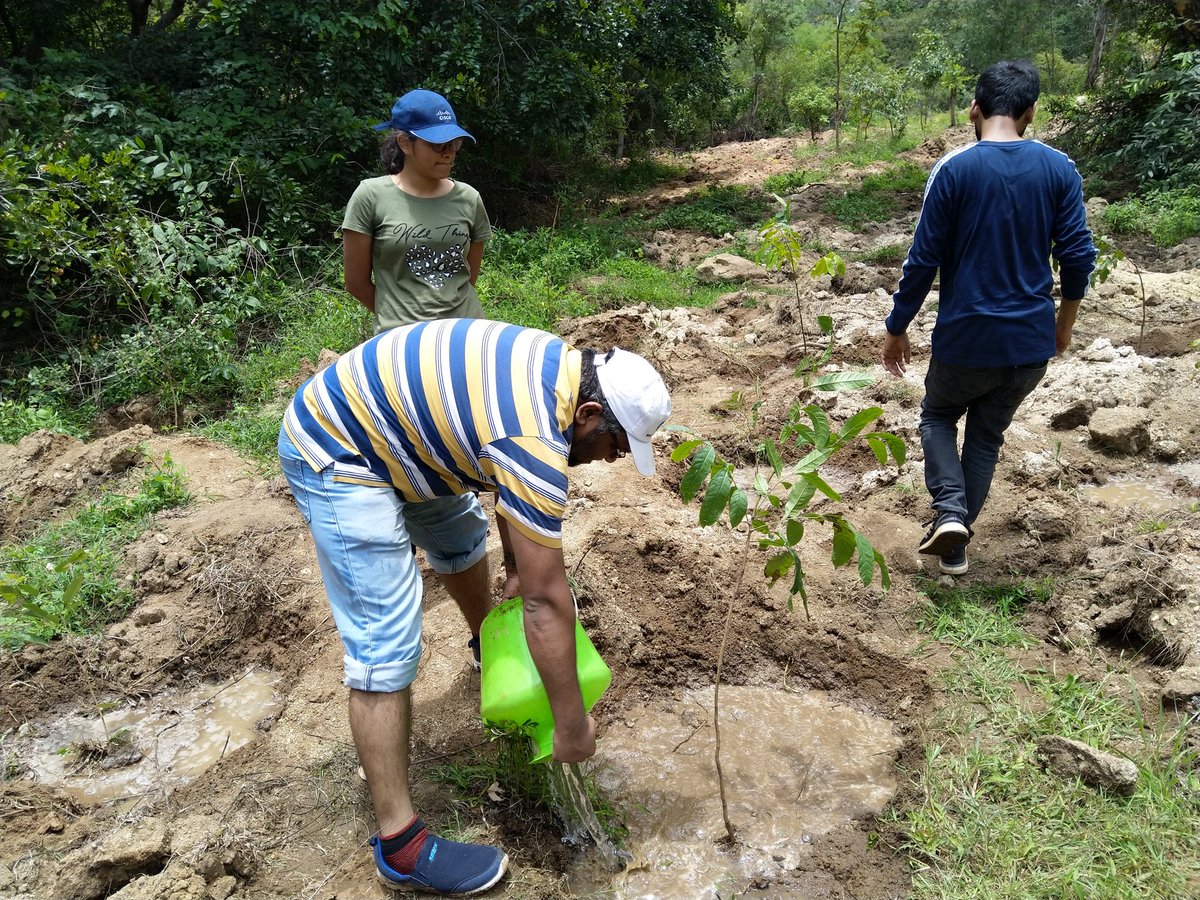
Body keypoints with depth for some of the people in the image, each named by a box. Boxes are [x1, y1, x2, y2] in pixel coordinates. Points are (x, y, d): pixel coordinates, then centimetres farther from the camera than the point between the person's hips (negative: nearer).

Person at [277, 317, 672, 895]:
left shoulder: (558, 364, -2)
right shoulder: (535, 443, -30)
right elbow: (546, 599, -27)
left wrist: (521, 562, 15)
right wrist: (571, 724, -18)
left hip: (365, 414, 10)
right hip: (335, 457, -10)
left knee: (462, 539, 28)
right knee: (387, 647, -12)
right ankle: (399, 843, -1)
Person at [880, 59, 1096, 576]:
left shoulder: (954, 170, -10)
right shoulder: (1059, 169, -1)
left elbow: (923, 260, -10)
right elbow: (1078, 256, 0)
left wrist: (896, 328, 1)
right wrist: (1064, 321, 16)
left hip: (966, 338, -3)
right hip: (1031, 342, 3)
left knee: (938, 418, 23)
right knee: (987, 436, 20)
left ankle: (949, 512, 0)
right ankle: (956, 543, 26)